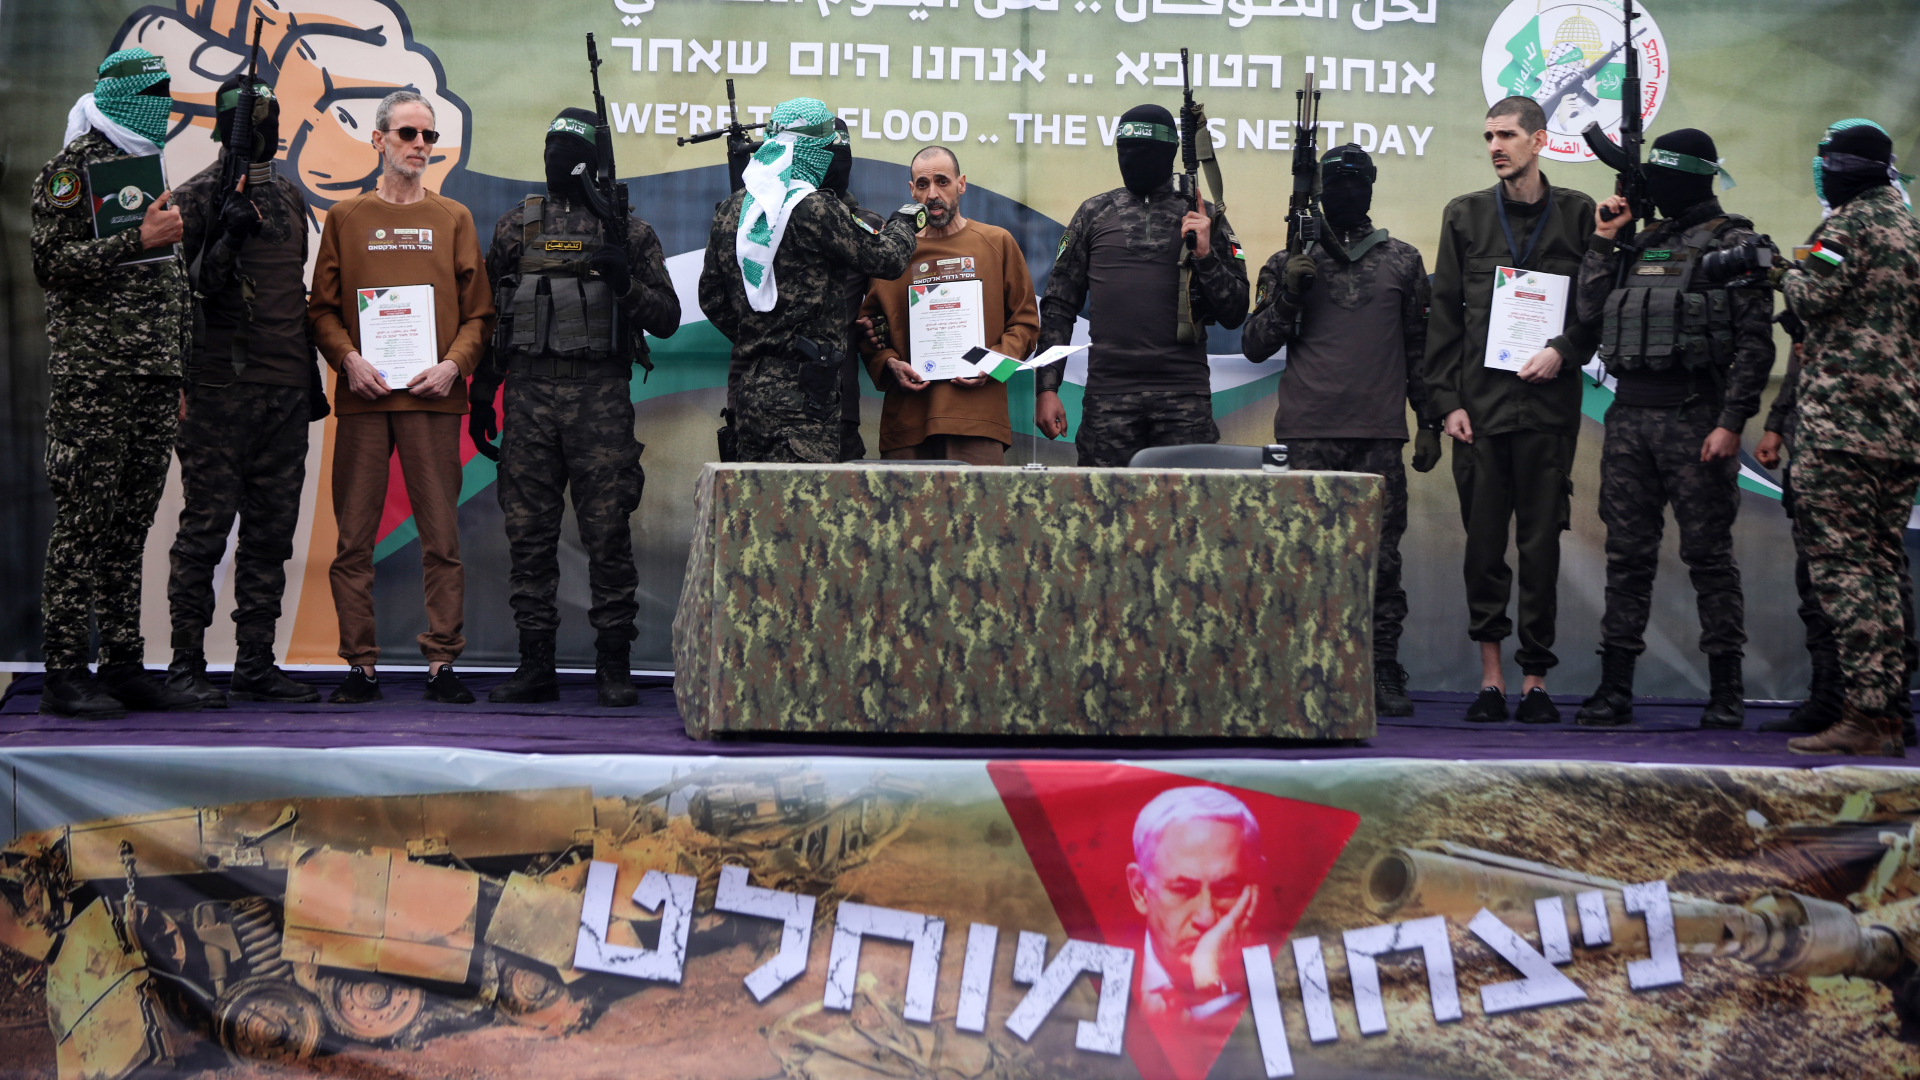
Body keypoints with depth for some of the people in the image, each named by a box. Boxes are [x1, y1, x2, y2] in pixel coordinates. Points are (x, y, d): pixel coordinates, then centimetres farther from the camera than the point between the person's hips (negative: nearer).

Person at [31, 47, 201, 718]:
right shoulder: (74, 167, -3)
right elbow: (50, 262, -13)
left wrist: (181, 373, 20)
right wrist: (137, 241, -17)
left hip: (155, 384, 7)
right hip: (93, 378, -7)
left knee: (131, 525, 7)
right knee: (82, 524, -7)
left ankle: (124, 667, 11)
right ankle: (64, 675, -5)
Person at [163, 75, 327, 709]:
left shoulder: (289, 198, 17)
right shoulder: (198, 199, -3)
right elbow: (187, 293, -9)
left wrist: (310, 375, 22)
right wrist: (225, 240, -22)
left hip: (286, 393, 7)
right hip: (221, 388, -7)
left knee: (272, 531, 7)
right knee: (207, 526, -6)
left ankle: (256, 666, 12)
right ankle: (186, 665, -1)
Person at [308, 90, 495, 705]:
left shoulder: (453, 220, 12)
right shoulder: (346, 217, 11)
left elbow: (478, 312, 9)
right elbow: (322, 307, 8)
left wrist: (454, 364, -7)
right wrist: (349, 359, -9)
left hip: (433, 399, 0)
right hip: (363, 399, 0)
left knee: (441, 535, -2)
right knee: (354, 538, 0)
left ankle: (442, 663, 3)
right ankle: (361, 665, 4)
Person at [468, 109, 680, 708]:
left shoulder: (629, 230, 7)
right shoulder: (516, 226, 13)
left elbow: (667, 318, 5)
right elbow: (488, 317, 16)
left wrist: (625, 282, -13)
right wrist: (480, 399, 11)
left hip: (601, 395, -2)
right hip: (530, 394, 2)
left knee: (608, 530, -3)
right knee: (528, 530, 2)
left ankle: (614, 664, 3)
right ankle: (536, 664, 8)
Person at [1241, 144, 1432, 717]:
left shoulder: (1403, 261, 14)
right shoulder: (1290, 262, 10)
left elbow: (1421, 347, 16)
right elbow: (1255, 345, 8)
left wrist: (1429, 422, 11)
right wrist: (1287, 291, -6)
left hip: (1380, 435, 1)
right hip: (1307, 434, 0)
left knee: (1382, 557, -2)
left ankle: (1383, 674, 3)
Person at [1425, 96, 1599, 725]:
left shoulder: (1576, 214, 6)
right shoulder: (1465, 215, 10)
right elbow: (1444, 314, 8)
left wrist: (1564, 353, -11)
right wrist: (1446, 400, 1)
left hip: (1548, 403, -1)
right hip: (1480, 402, 1)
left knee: (1541, 542, 0)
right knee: (1484, 540, 2)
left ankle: (1535, 679, 6)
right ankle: (1491, 674, 9)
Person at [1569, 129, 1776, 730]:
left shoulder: (1736, 246, -1)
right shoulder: (1641, 245, 18)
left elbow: (1754, 343, -8)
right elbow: (1590, 311, 10)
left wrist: (1731, 422, -15)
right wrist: (1603, 241, 6)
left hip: (1695, 418, -6)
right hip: (1629, 416, 6)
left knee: (1708, 555, -2)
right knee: (1627, 555, 6)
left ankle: (1726, 694, 3)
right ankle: (1614, 690, 9)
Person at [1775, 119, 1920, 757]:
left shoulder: (1849, 224, -6)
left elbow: (1814, 297, -15)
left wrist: (1786, 275, 5)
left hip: (1842, 421, -8)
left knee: (1843, 563, -9)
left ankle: (1865, 715, -14)